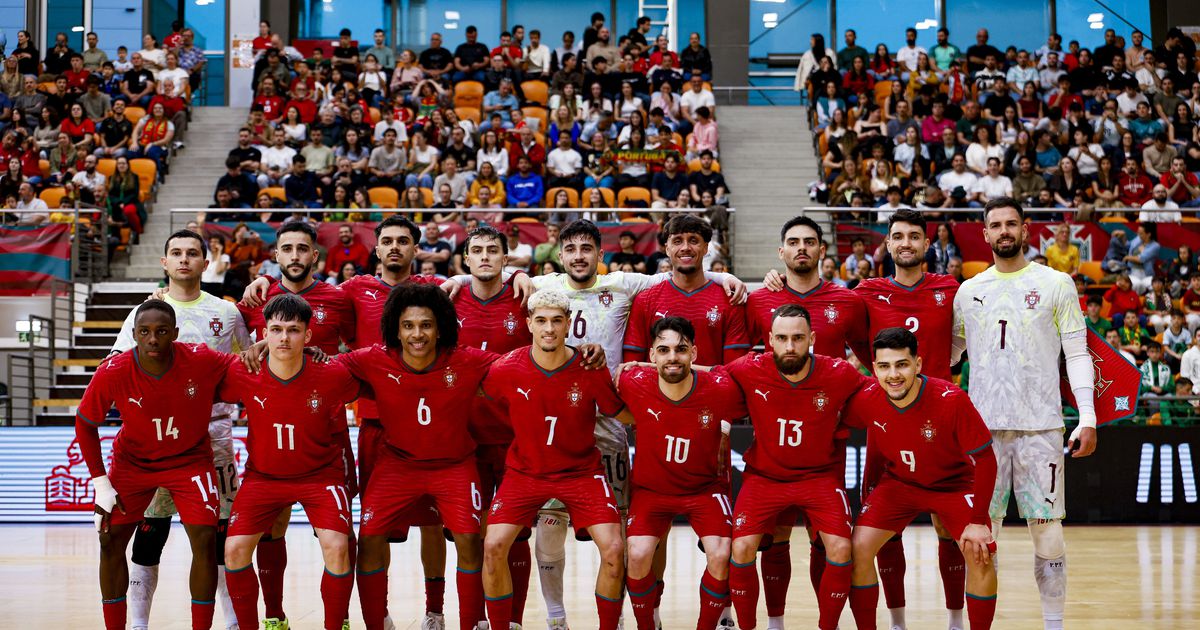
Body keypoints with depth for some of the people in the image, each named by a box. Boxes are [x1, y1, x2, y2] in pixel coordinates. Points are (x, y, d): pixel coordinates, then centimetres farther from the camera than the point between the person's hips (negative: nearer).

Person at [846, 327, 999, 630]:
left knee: (979, 555, -19)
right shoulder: (867, 400, -20)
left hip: (954, 484, -2)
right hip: (898, 483, 2)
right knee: (858, 549, -13)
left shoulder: (952, 400, -28)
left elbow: (984, 460, -20)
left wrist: (978, 521, -21)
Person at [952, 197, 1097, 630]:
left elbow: (1077, 354, 1)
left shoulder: (1056, 284, 4)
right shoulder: (969, 291, 11)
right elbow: (949, 352, 17)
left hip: (1040, 427, -2)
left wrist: (1088, 418, -7)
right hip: (983, 427, 2)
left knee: (1047, 530, -1)